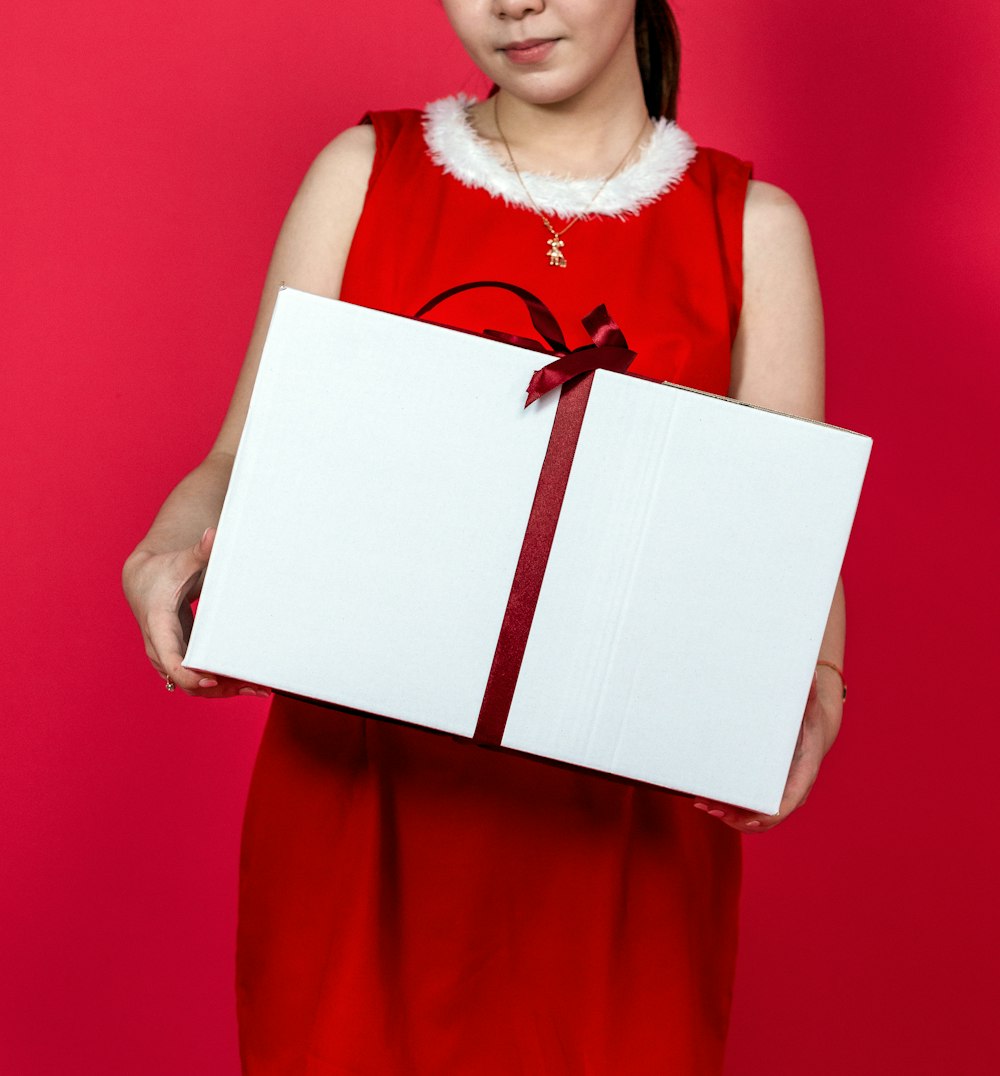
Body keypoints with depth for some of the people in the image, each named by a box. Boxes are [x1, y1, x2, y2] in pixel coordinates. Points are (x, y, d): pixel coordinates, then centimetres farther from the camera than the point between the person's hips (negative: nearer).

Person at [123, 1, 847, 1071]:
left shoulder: (753, 227, 3)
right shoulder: (362, 173, 4)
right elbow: (247, 460, 2)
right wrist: (175, 545, -19)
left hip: (624, 818, 0)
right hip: (360, 791, 1)